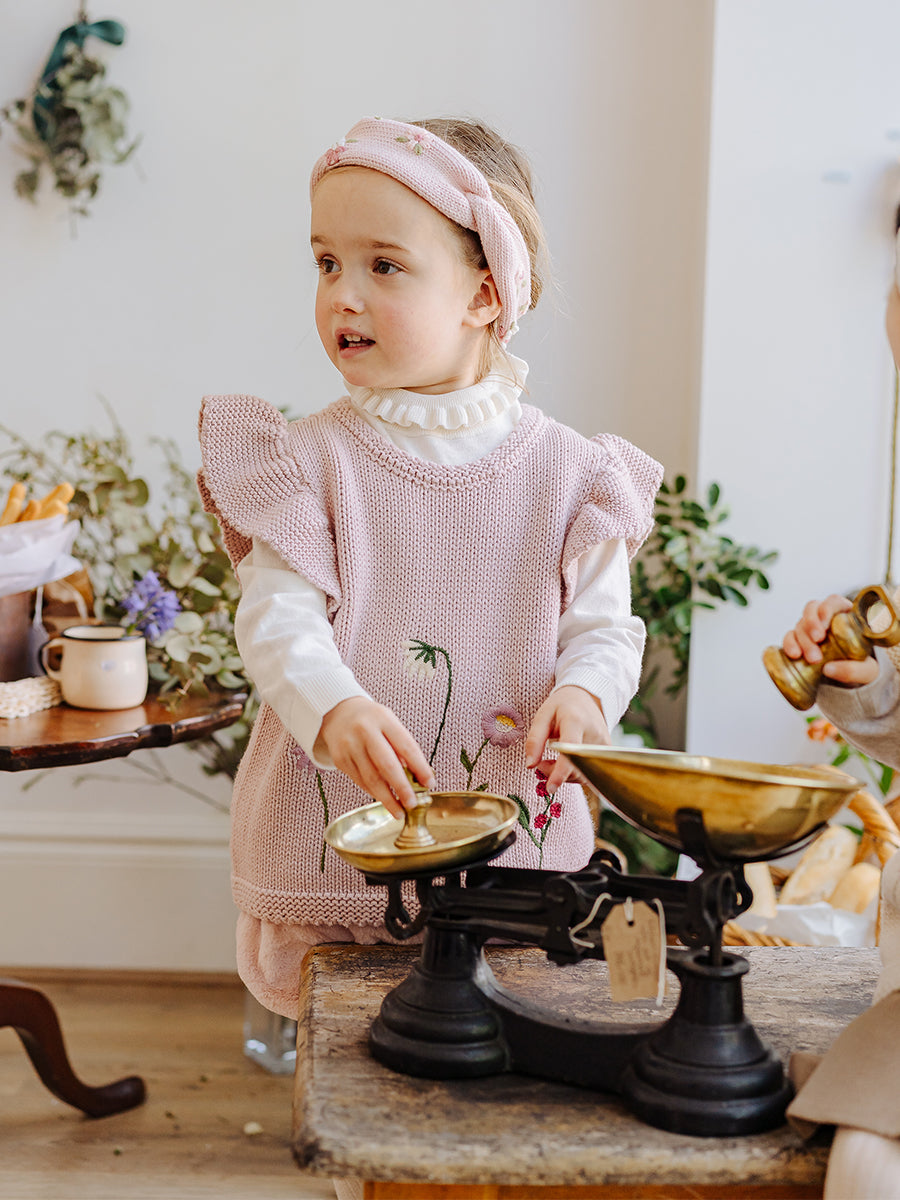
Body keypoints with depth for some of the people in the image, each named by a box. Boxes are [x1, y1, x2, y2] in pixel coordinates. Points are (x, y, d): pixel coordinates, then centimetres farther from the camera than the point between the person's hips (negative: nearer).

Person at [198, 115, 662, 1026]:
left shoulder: (564, 472, 0)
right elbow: (278, 617, -12)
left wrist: (581, 694, -20)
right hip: (338, 840, -1)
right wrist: (333, 709, -31)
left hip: (517, 837, 1)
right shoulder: (311, 459, -3)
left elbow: (604, 626, 2)